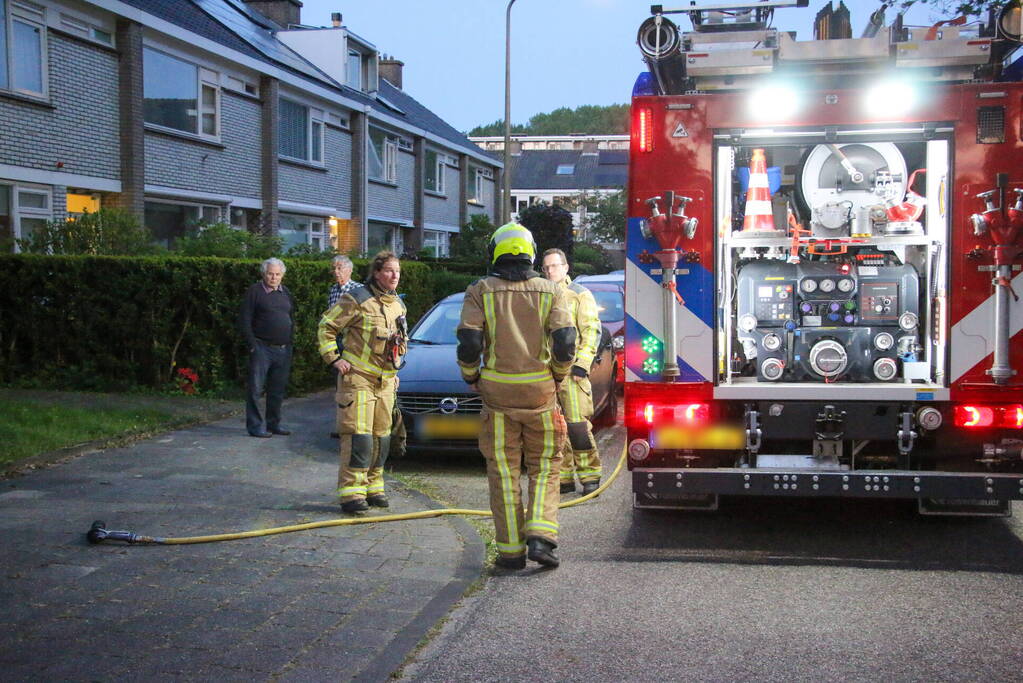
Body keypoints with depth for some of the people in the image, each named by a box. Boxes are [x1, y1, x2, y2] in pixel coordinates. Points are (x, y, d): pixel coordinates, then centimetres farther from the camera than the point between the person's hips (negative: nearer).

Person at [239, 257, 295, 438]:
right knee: (256, 388, -4)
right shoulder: (255, 291, -3)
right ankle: (255, 425, 1)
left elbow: (292, 319, 22)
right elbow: (244, 320, -6)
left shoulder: (286, 293, 14)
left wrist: (290, 342, 12)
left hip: (283, 349, 6)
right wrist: (252, 345, -11)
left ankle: (273, 422, 21)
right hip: (262, 347, -5)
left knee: (278, 389, 11)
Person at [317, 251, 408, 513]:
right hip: (358, 377, -7)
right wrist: (333, 359, -11)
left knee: (381, 437, 10)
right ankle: (351, 492, -8)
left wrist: (396, 367, 22)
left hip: (385, 382, 7)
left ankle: (373, 487, 21)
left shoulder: (398, 305, 12)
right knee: (358, 436, -11)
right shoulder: (357, 299, -11)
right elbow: (326, 327, -6)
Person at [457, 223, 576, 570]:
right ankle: (540, 536, -2)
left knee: (504, 473, 8)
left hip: (497, 392, 0)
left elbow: (469, 343, -9)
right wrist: (558, 375, 9)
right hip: (540, 392, 1)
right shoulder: (550, 291, 2)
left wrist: (471, 377, 8)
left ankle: (511, 550, 10)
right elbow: (565, 342, -8)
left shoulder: (480, 291, 0)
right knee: (544, 467, 13)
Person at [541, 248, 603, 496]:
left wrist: (582, 365, -12)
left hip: (570, 371, -5)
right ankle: (563, 478, 12)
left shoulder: (580, 294, 3)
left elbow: (591, 331, -3)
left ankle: (590, 476, 3)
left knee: (577, 425, -8)